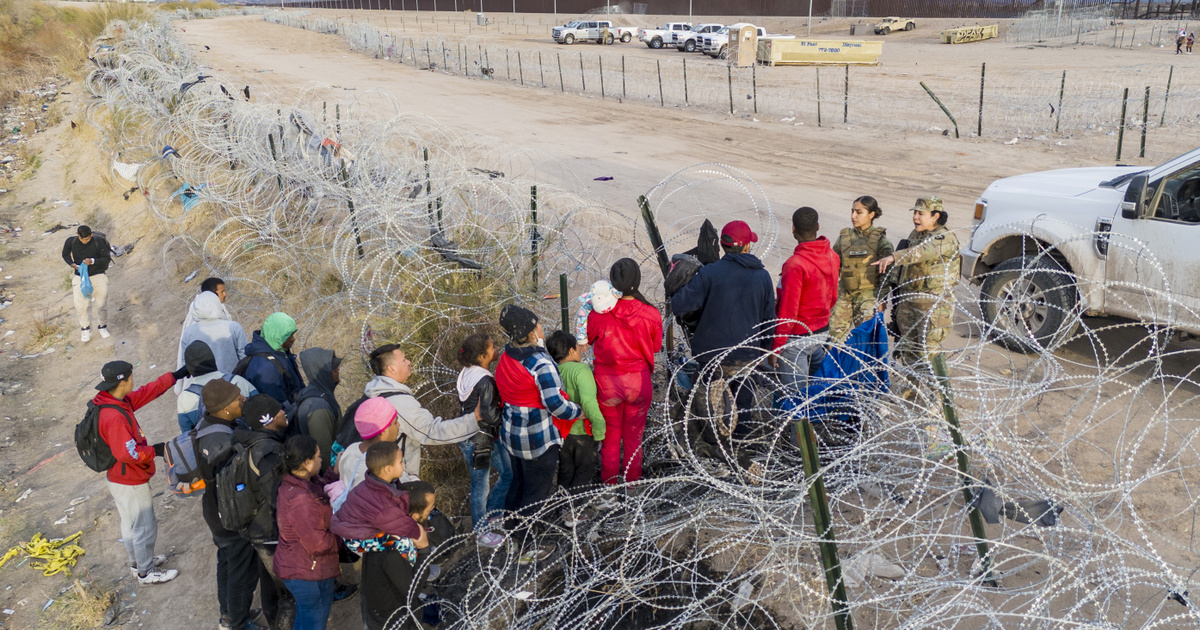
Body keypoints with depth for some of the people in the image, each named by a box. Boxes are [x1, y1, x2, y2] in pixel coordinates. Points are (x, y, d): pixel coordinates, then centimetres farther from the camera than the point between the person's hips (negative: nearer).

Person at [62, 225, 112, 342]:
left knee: (101, 304, -1)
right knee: (80, 306, -7)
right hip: (80, 277, 1)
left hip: (98, 275, -1)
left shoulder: (98, 241, -12)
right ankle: (85, 328, 17)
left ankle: (102, 326, 25)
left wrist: (92, 261, -25)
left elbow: (107, 258, -8)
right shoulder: (71, 241, -6)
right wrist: (72, 264, -9)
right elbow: (65, 254, 11)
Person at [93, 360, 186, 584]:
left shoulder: (111, 400, -3)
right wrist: (154, 451, -17)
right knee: (145, 527, 7)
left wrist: (175, 376, 8)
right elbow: (128, 453, -33)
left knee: (131, 524, 26)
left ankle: (138, 561, 44)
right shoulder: (114, 417, -33)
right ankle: (146, 572, 23)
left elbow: (146, 392, 5)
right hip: (130, 482, -10)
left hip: (119, 478, 10)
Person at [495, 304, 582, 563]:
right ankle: (527, 550, 22)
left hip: (512, 432, 8)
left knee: (518, 484, 25)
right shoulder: (541, 363, -27)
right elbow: (556, 404, -26)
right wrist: (578, 411, -10)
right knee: (536, 493, 9)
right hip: (538, 439, -8)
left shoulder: (507, 357, -2)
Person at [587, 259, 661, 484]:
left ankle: (609, 481, 32)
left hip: (607, 381, 0)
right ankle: (632, 481, 32)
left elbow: (588, 338, 1)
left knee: (610, 434, 19)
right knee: (634, 434, 19)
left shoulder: (599, 313, -17)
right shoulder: (651, 315, -15)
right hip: (638, 381, 0)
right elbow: (656, 346, 0)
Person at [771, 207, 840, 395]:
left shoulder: (795, 264, -24)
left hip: (797, 338, -7)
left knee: (797, 393, 1)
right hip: (823, 331, 7)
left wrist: (775, 348, -14)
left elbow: (788, 312, -22)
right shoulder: (832, 256, -1)